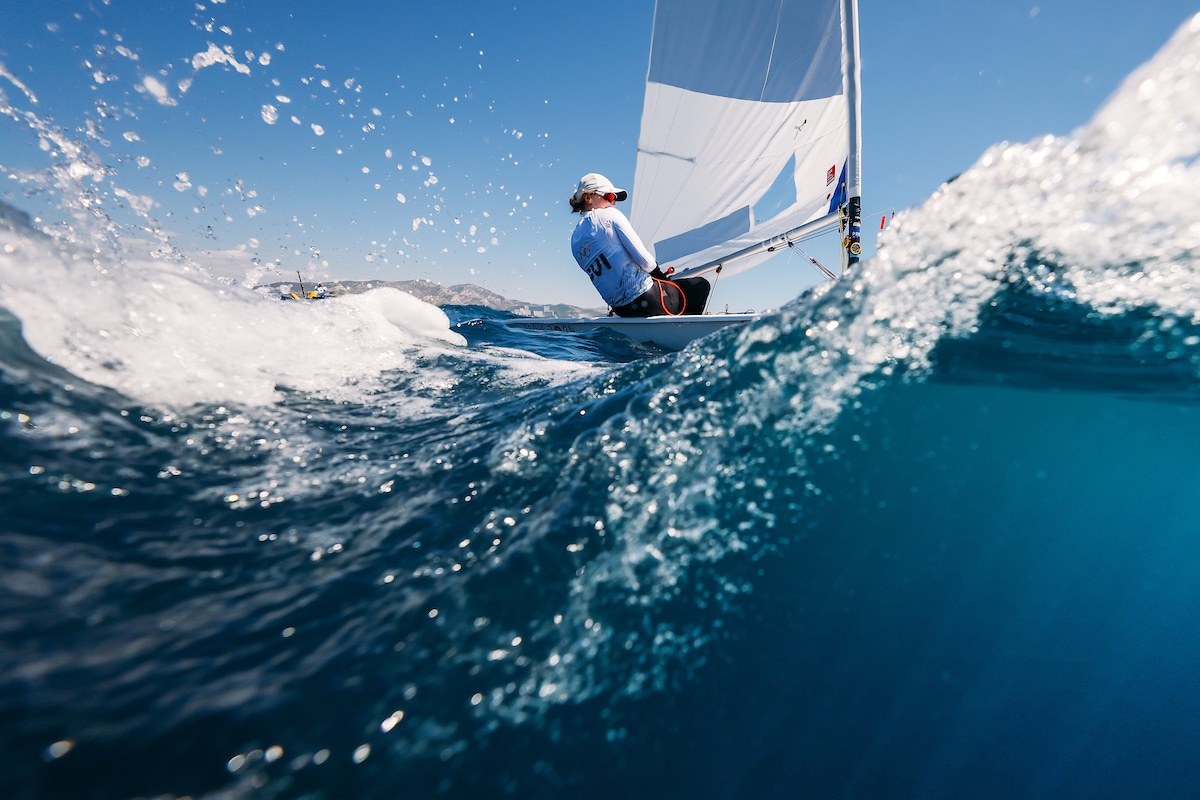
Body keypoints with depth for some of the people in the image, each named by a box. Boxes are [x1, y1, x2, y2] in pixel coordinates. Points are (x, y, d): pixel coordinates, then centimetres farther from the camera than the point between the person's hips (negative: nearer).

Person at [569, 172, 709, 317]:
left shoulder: (575, 240, 14)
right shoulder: (609, 214, -7)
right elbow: (644, 259, -12)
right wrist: (660, 274, 9)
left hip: (621, 309, 8)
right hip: (644, 299, -8)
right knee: (701, 285, 15)